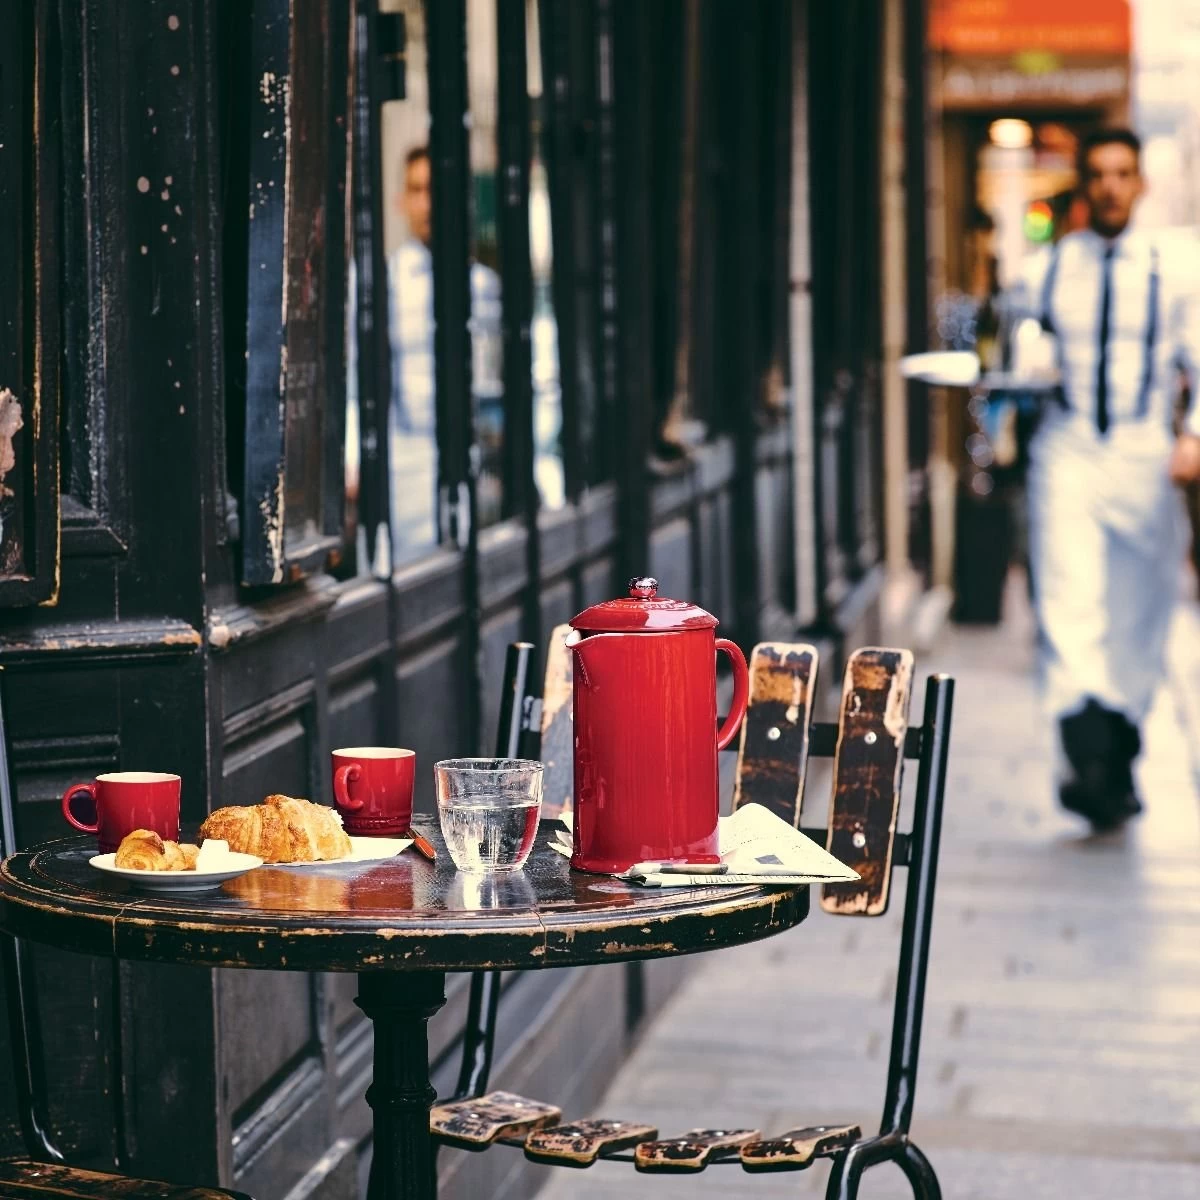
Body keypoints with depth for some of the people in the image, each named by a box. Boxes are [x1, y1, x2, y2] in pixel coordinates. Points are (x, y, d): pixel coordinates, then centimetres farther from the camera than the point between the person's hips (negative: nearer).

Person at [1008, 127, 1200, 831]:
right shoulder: (1044, 273, 7)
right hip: (1067, 454, -1)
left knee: (1139, 620, 9)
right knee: (1068, 600, -20)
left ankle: (1120, 766, 26)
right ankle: (1085, 753, -31)